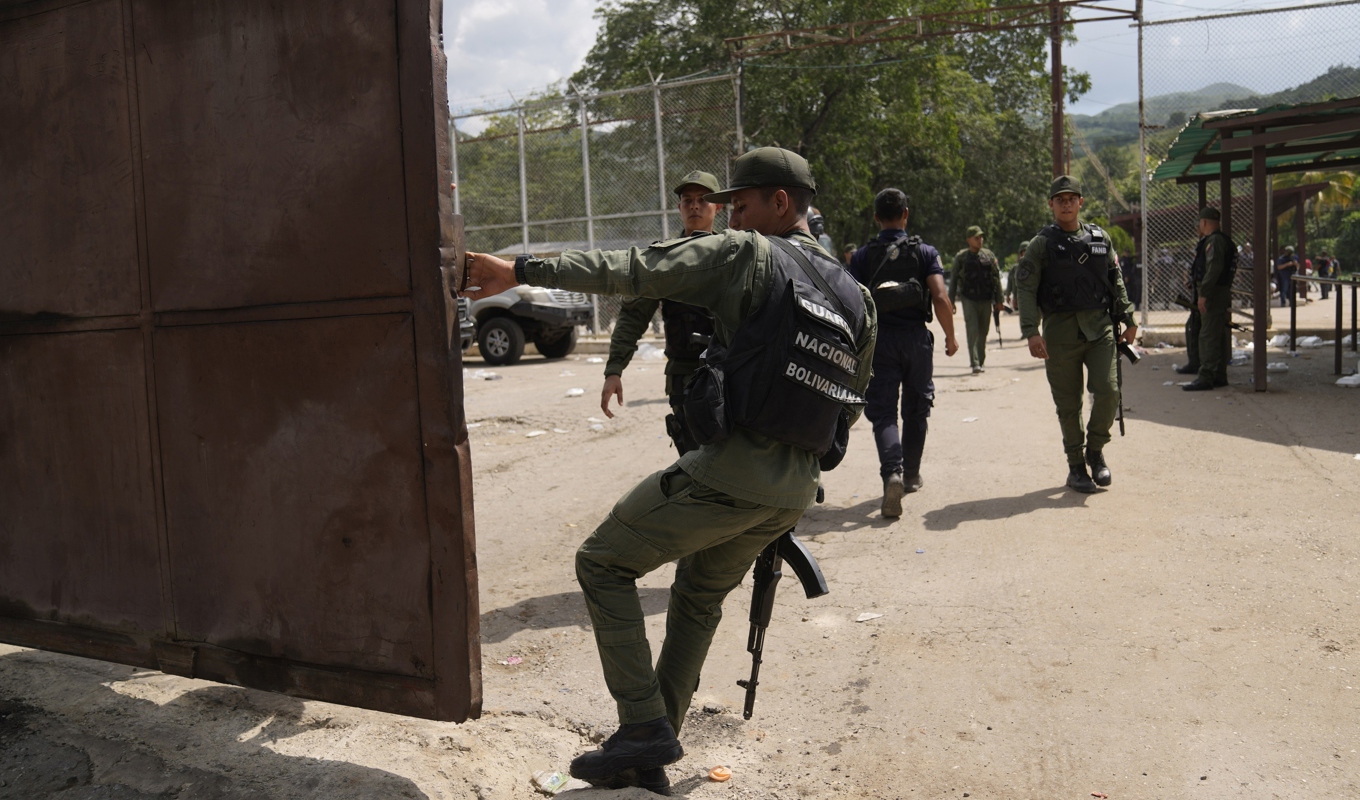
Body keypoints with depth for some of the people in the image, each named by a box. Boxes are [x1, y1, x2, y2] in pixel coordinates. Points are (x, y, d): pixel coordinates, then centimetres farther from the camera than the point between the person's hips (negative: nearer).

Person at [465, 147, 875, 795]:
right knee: (700, 600, 25)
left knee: (601, 562, 8)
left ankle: (643, 725, 3)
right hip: (794, 491, 8)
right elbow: (851, 406, 20)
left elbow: (630, 270, -13)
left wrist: (520, 270, -11)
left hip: (728, 472, -8)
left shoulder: (747, 255, -6)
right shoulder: (856, 296, 14)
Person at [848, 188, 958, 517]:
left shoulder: (862, 257, 0)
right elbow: (941, 299, -10)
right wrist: (951, 338, 2)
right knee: (916, 408, 18)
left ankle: (892, 472, -23)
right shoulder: (926, 252, -1)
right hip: (916, 337, 1)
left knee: (883, 412, 0)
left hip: (879, 340, -1)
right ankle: (911, 475, 29)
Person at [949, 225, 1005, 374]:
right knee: (972, 332, -11)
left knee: (983, 333, 8)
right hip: (969, 299, -3)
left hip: (986, 300, 3)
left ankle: (981, 362, 20)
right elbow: (953, 280, 5)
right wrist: (951, 301, 2)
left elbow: (996, 278, 10)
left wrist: (999, 300, 7)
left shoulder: (988, 255, 7)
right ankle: (975, 364, -15)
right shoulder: (961, 257, 1)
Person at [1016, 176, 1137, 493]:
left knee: (1107, 391, -10)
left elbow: (1116, 282, 19)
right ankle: (1076, 466, 17)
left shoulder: (1100, 238, 12)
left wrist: (1127, 319, 16)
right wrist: (1031, 331, -16)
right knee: (1068, 405, 3)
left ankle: (1096, 450, 15)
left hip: (1099, 327, 2)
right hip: (1060, 331, -2)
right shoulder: (1042, 244, 1)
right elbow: (1026, 288, -6)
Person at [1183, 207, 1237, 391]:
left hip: (1213, 294, -11)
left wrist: (1203, 294, -25)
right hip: (1221, 293, 11)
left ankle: (1206, 378, -13)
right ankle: (1219, 376, 20)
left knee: (1208, 336, -11)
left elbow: (1214, 269, -24)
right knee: (1219, 337, 14)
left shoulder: (1214, 241, -15)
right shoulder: (1222, 240, 19)